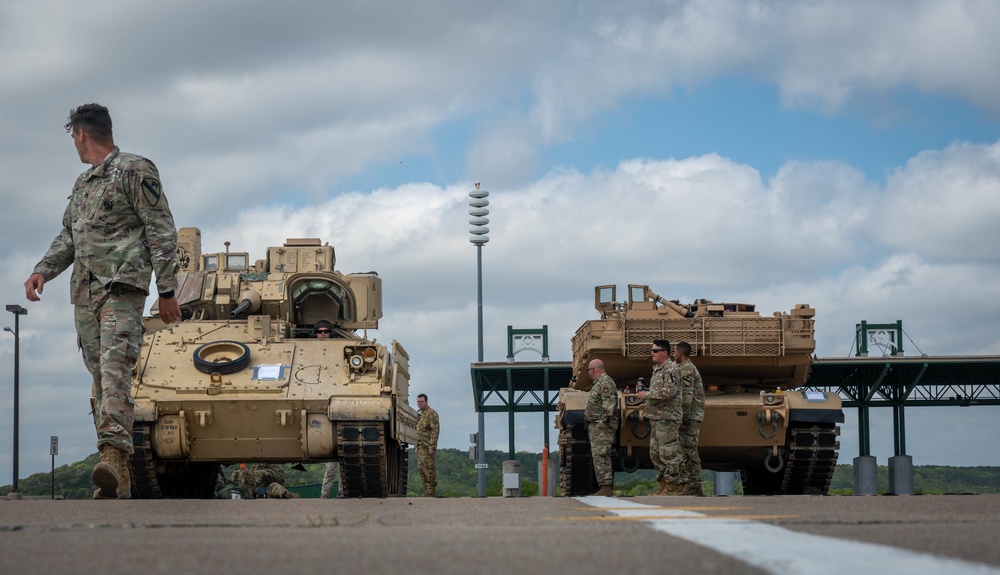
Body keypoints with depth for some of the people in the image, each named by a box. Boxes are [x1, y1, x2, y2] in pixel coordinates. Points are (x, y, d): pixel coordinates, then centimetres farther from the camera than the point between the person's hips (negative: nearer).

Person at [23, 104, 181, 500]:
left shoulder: (134, 170, 0)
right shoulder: (82, 184, 24)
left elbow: (161, 232, -4)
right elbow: (67, 237, 26)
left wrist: (167, 290, -10)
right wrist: (42, 271, 7)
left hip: (122, 288, -7)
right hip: (84, 295, 7)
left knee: (114, 367, -24)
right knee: (101, 379, 2)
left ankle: (114, 455, -37)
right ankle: (118, 480, 2)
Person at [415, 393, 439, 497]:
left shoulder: (431, 413, -10)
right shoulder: (421, 414, 19)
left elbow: (435, 430, -17)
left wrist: (432, 446, -22)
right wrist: (417, 446, 20)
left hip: (427, 446, -10)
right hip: (420, 446, 10)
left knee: (429, 468, -10)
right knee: (421, 468, 8)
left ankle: (432, 491, -8)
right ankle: (427, 489, 11)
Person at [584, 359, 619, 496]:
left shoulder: (605, 382, -10)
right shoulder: (600, 383, 23)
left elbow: (610, 403, -20)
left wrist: (603, 421, -24)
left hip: (602, 427, -11)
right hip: (596, 426, 11)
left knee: (600, 456, -16)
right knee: (599, 457, 10)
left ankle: (606, 487, -20)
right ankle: (607, 486, 11)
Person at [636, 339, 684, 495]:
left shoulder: (670, 370, -12)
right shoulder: (657, 370, 19)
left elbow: (669, 391, -24)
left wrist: (647, 394, -17)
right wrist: (643, 391, 9)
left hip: (667, 418, -10)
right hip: (656, 418, 10)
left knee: (668, 453, -8)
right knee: (655, 453, 13)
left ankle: (674, 485, -4)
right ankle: (664, 484, 20)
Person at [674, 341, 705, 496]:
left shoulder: (686, 369, -13)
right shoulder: (688, 368, 20)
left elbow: (687, 396, -20)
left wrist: (683, 418, -20)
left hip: (690, 416, -10)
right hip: (690, 417, 10)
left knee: (690, 451, -10)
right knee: (685, 451, 12)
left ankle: (694, 486, -10)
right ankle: (686, 483, 13)